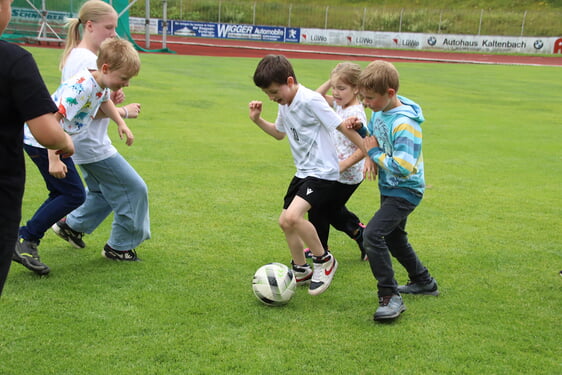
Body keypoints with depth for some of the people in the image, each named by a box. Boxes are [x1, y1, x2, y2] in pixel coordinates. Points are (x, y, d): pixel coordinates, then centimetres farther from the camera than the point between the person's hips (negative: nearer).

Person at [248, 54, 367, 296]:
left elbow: (343, 127, -17)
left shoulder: (310, 101, -19)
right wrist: (258, 120, 12)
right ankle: (301, 271, 31)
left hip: (322, 172, -9)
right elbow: (279, 133, 27)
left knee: (292, 216, -26)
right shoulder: (284, 105, 8)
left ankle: (324, 260, -4)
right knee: (285, 222, 12)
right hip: (303, 171, 9)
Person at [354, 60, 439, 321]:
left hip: (405, 192, -10)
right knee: (394, 237, 24)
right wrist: (360, 129, -5)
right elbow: (373, 138, 16)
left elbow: (403, 168, -35)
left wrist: (375, 153, -23)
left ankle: (390, 297, -15)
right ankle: (423, 282, 44)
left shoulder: (405, 124, -28)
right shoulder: (379, 112, -2)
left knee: (373, 234, -23)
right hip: (389, 189, 10)